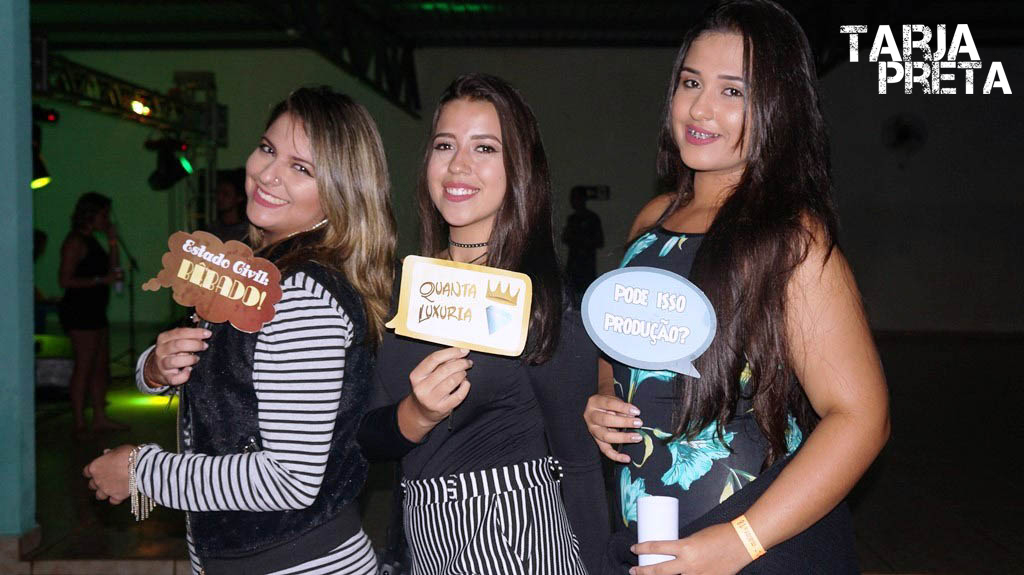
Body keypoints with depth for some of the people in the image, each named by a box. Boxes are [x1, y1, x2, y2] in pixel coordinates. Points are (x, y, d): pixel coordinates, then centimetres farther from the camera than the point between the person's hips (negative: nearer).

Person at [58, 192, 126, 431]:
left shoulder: (91, 240, 17)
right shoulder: (75, 242, -11)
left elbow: (111, 270, 19)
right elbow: (65, 280, -18)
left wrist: (112, 242, 11)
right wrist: (101, 280, -20)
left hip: (94, 312, 10)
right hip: (79, 311, -10)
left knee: (101, 367, 12)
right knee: (84, 368, -6)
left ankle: (100, 418, 18)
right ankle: (80, 424, -1)